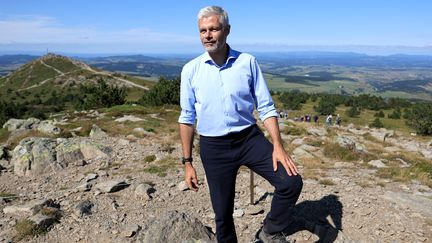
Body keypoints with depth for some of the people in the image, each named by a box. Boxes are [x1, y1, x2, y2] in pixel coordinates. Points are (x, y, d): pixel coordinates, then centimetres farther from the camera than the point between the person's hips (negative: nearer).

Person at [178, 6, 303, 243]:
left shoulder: (248, 62, -3)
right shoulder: (190, 70, -3)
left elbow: (266, 108, -1)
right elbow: (187, 118, 2)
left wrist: (278, 146, -13)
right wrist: (187, 163, 1)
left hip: (250, 139, 1)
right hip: (213, 147, 0)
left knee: (291, 181, -13)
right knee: (222, 211, 9)